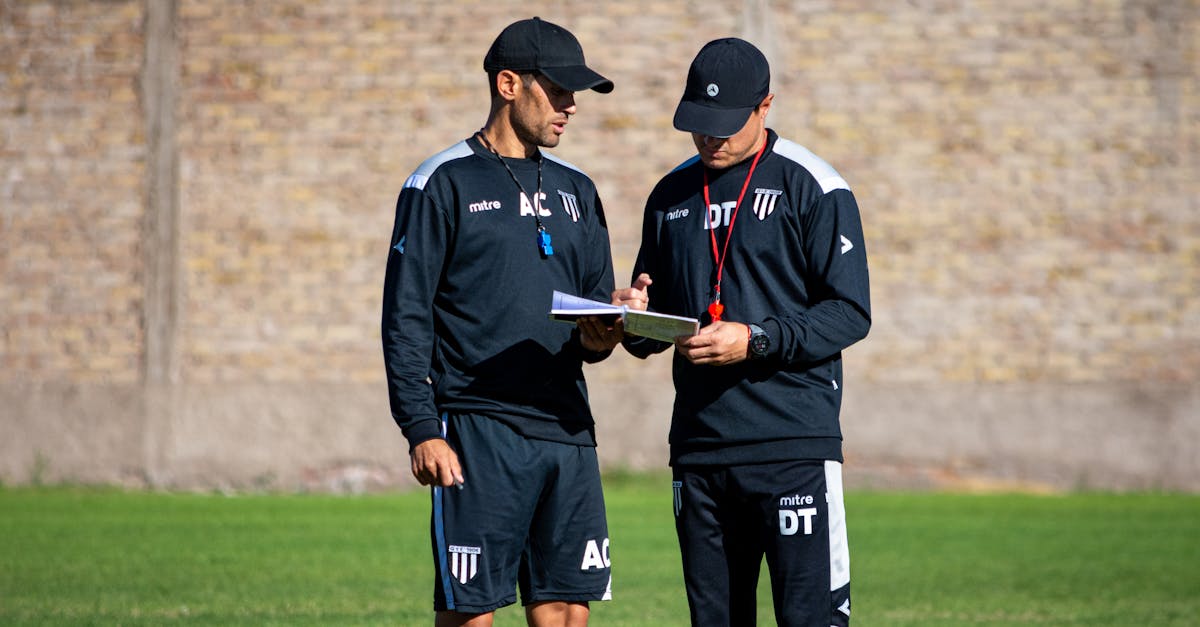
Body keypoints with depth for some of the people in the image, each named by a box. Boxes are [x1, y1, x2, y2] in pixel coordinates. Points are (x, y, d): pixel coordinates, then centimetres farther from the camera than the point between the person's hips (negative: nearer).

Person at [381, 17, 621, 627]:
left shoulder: (576, 190, 18)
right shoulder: (445, 183, 0)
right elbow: (406, 318, -4)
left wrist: (597, 340, -2)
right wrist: (422, 430, -13)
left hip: (567, 432, 6)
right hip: (477, 433, -6)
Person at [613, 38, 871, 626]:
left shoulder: (812, 187, -2)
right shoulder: (670, 196, 15)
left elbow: (850, 312, -6)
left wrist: (755, 341, -19)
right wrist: (633, 316, -3)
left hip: (794, 444, -5)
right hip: (697, 448, 5)